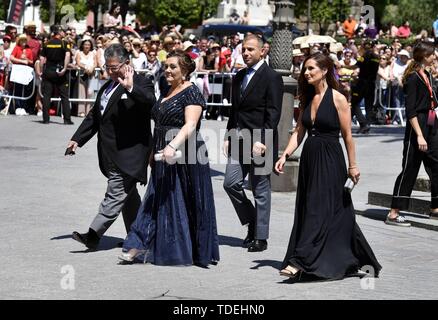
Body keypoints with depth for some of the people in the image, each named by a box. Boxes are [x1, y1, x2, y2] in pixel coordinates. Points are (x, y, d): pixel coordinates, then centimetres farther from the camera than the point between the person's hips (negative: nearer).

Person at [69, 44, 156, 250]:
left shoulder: (140, 84, -9)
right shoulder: (108, 86, 17)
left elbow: (151, 102, -30)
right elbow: (94, 115, 23)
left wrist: (130, 88, -42)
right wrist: (77, 139, 19)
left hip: (128, 153, -9)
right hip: (111, 154, 9)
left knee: (115, 195, -9)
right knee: (128, 196, 16)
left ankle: (94, 235, -13)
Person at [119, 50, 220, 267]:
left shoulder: (192, 93, -12)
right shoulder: (167, 93, 15)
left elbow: (190, 125, -24)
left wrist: (173, 146, -37)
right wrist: (154, 153, 22)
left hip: (186, 159, -8)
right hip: (164, 159, 8)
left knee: (186, 204, 0)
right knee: (156, 202, 6)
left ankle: (197, 252, 11)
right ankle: (141, 247, 6)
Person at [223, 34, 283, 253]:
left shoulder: (271, 78, -8)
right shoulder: (239, 77, 15)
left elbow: (273, 113, -13)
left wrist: (262, 141, -20)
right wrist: (229, 137, 11)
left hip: (260, 142, -7)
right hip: (239, 142, 7)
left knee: (260, 190, 1)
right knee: (231, 183, 1)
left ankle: (261, 237, 8)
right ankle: (251, 222, 19)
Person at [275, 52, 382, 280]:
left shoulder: (337, 99, -9)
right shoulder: (307, 99, 10)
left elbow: (347, 135, -6)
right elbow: (299, 131, 10)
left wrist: (352, 165, -4)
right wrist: (285, 155, -2)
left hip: (330, 160, -7)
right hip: (309, 158, 7)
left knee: (319, 210, -9)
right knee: (306, 209, 10)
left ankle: (300, 262, -13)